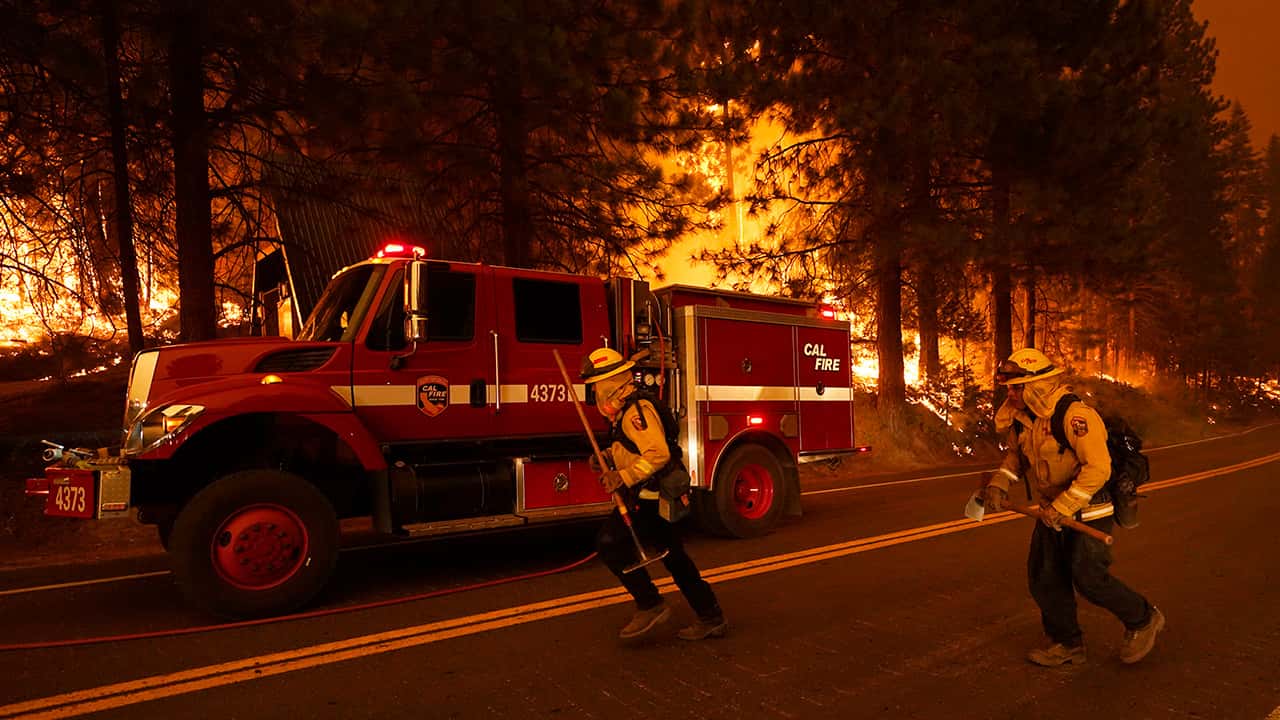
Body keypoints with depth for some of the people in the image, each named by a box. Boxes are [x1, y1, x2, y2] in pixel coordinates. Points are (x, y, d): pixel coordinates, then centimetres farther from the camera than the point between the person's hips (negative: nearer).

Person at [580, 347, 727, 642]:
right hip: (663, 495, 11)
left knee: (610, 543, -7)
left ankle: (651, 605, 0)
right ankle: (712, 619, 22)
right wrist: (606, 457, 10)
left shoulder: (636, 410, -20)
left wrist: (623, 478, -26)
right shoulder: (624, 410, 13)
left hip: (651, 496, -11)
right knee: (673, 556, 14)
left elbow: (658, 454, -29)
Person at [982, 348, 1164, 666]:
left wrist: (1062, 507, -29)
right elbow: (1015, 453, 14)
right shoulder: (1022, 417, -1)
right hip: (1053, 509, 8)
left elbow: (1098, 469, -29)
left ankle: (1143, 620, 22)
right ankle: (1068, 644, 26)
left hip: (1088, 509, -8)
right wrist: (999, 482, -4)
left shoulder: (1075, 415, -27)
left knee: (1088, 577, -6)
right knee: (1044, 577, 9)